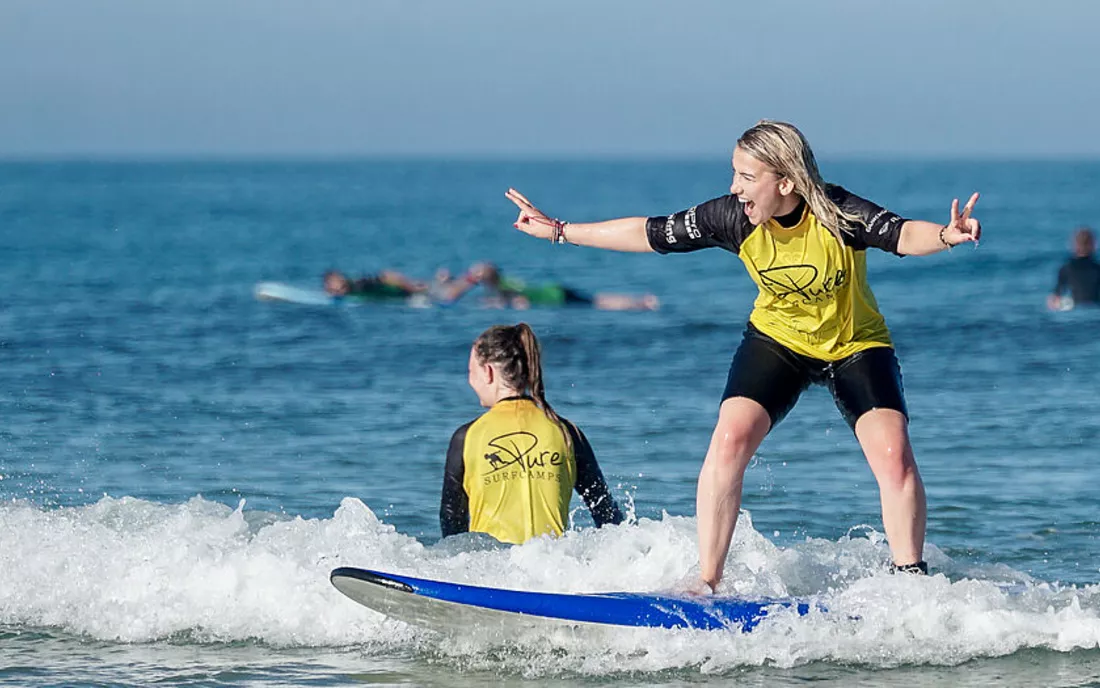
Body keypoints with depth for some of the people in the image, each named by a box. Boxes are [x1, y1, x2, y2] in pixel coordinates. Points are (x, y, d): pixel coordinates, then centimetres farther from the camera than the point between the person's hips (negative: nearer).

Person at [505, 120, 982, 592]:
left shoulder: (837, 215, -29)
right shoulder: (733, 218, -18)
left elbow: (902, 235, -43)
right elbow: (650, 235, -8)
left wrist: (948, 236, -66)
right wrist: (559, 232, -4)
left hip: (854, 345, -2)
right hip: (778, 340, 2)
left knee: (893, 456, -20)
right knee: (729, 440, -19)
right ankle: (706, 581, -13)